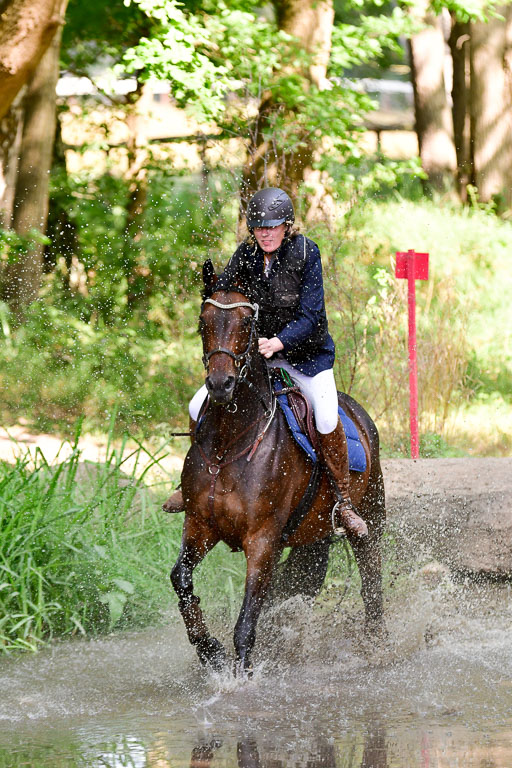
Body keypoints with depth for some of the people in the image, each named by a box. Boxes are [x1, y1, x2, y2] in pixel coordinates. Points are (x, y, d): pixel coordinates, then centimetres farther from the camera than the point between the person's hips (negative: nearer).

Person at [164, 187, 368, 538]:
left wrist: (279, 342, -39)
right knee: (199, 407, -9)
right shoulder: (246, 255, -7)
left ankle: (344, 504, -12)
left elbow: (310, 315, -22)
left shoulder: (306, 252, -18)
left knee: (328, 420, -28)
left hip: (306, 351, -4)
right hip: (253, 348, 4)